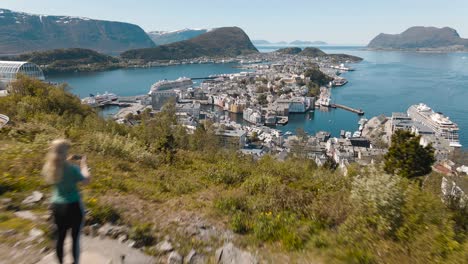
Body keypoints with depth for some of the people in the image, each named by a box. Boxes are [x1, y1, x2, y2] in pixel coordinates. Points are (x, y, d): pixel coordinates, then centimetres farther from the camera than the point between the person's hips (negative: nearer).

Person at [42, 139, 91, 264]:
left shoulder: (49, 168, -6)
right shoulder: (72, 169, -22)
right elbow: (86, 181, -9)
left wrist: (67, 162, 12)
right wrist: (83, 164, -1)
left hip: (57, 206, 6)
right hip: (73, 206, -5)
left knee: (60, 236, 19)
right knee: (75, 237, 10)